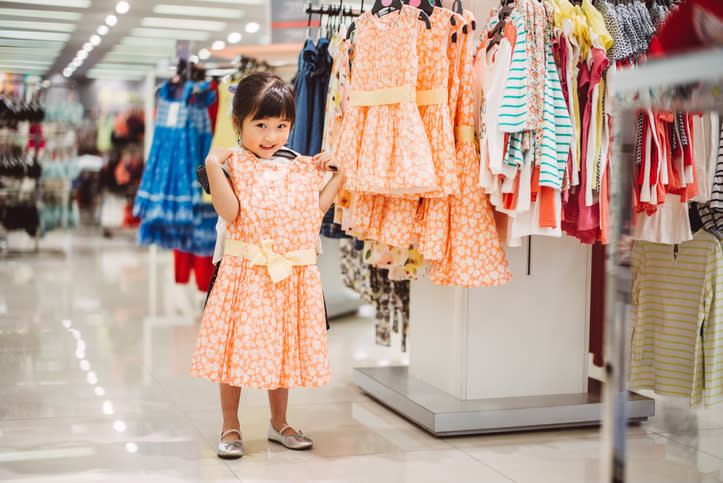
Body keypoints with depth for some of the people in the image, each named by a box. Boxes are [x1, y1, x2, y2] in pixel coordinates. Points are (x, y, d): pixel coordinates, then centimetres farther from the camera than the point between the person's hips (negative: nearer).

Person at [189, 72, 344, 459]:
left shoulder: (300, 168, 8)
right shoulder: (235, 163, -6)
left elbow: (313, 213, 11)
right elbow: (230, 213, -17)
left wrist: (337, 175, 9)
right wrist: (213, 166, -23)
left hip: (291, 276, 4)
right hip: (246, 272, -4)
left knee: (284, 347, 13)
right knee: (238, 346, 3)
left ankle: (279, 423, 30)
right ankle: (230, 427, 19)